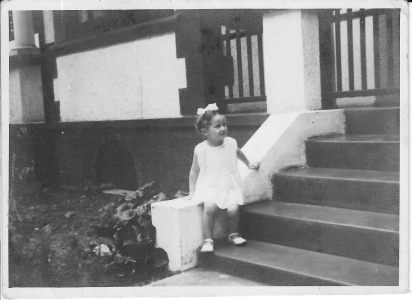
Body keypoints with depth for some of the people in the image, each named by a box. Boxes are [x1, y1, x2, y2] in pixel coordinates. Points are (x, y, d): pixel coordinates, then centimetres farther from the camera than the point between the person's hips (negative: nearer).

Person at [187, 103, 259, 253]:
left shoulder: (231, 143, 0)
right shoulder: (200, 149, -6)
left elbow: (239, 153, 25)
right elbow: (194, 171, 3)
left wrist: (249, 164, 37)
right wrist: (192, 192, 2)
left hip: (229, 186, 2)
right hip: (209, 187, -2)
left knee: (233, 208, -20)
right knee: (209, 207, -29)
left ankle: (233, 234, 10)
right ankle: (208, 240, -15)